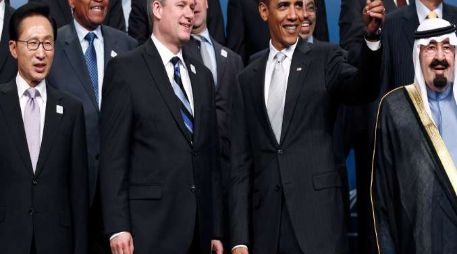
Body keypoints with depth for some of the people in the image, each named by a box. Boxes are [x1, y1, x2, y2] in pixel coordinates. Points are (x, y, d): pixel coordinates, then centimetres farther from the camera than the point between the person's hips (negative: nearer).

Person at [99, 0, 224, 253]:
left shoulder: (202, 74, 16)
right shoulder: (125, 69, -2)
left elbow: (210, 153, 16)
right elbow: (113, 154, -6)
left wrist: (216, 229, 12)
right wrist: (118, 227, -13)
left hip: (199, 225, 5)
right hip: (150, 226, -5)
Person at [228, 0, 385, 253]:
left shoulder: (325, 58, 5)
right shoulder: (248, 79, 12)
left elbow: (362, 89, -16)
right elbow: (240, 162, 10)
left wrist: (372, 36, -34)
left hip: (318, 218, -2)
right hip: (266, 221, 3)